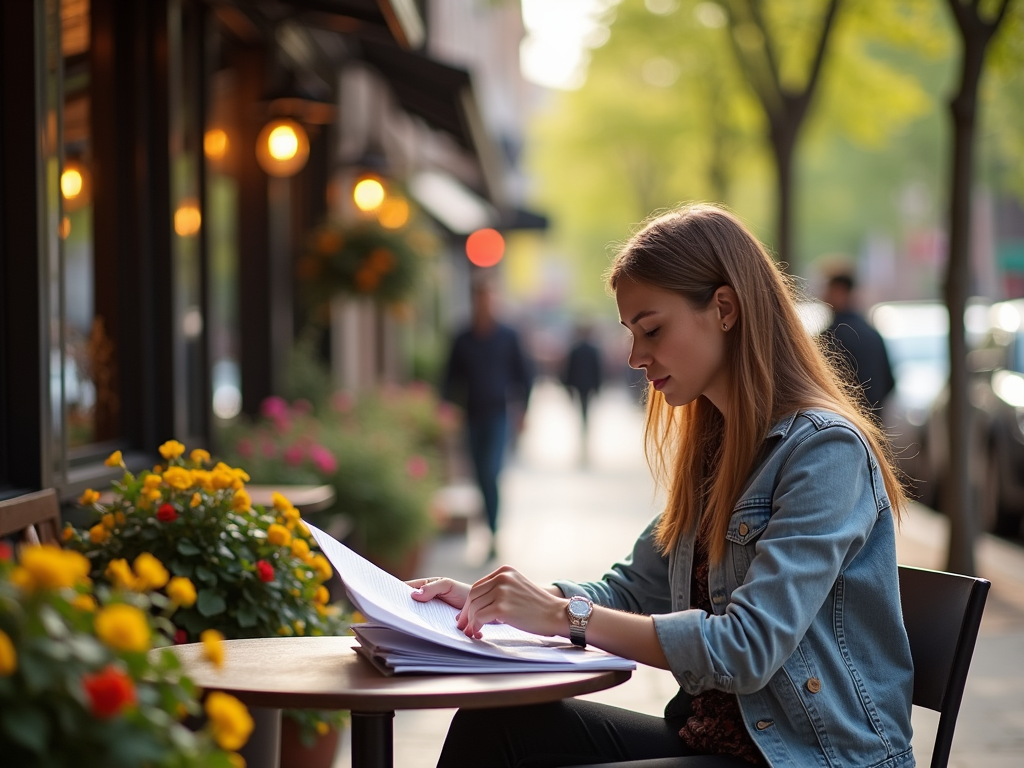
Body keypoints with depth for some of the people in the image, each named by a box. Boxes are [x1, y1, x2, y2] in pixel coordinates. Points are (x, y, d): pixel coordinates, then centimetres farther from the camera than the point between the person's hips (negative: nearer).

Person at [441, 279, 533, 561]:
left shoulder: (508, 337, 5)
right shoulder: (462, 340, 9)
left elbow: (524, 375, 8)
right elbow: (451, 379, 13)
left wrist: (521, 410, 0)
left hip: (499, 414, -3)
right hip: (473, 417, 3)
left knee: (491, 471, -17)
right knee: (483, 476, 6)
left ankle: (494, 533, -17)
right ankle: (493, 530, 19)